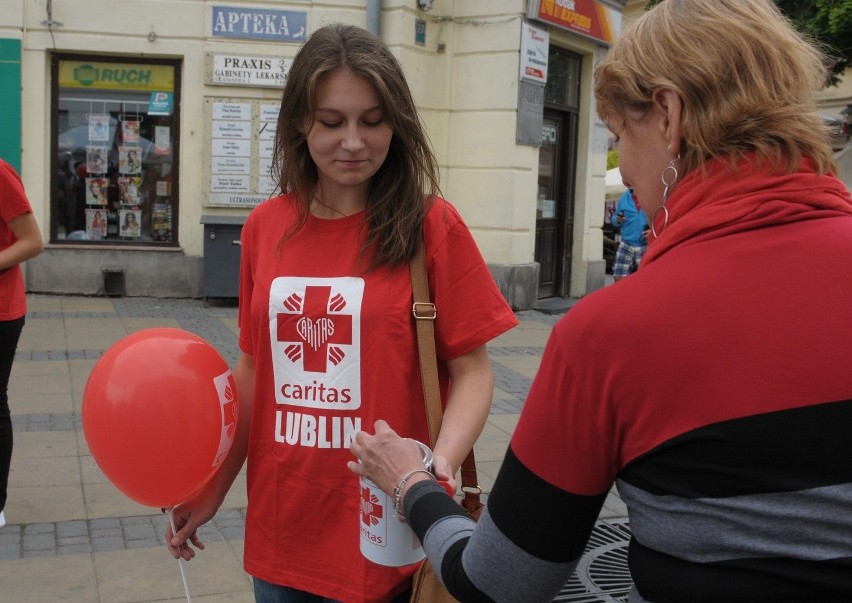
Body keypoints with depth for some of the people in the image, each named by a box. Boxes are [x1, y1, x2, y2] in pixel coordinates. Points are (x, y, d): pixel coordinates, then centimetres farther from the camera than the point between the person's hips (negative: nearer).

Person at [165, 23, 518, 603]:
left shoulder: (432, 225, -9)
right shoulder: (265, 227, 1)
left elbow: (471, 370, -8)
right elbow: (255, 367, 9)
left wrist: (439, 468, -24)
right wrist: (215, 485, 7)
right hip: (281, 527, 4)